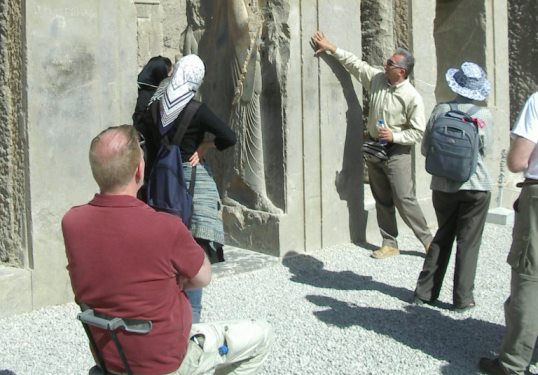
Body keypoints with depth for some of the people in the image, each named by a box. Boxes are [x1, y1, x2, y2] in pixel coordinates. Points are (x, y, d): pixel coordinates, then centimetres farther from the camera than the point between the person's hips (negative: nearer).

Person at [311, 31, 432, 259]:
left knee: (404, 199, -8)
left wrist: (394, 136, -20)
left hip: (396, 152, -6)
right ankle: (390, 244, 18)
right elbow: (355, 64, 11)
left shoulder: (412, 97, -15)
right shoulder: (377, 78, 0)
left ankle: (428, 240, 5)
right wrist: (331, 48, 9)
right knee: (382, 200, 10)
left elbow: (418, 131, -12)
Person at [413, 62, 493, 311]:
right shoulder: (484, 116, -9)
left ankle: (425, 292, 19)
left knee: (442, 238, 17)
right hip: (476, 187, -2)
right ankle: (463, 298, 9)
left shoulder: (441, 111, -6)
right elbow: (485, 151, 2)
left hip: (443, 186, 3)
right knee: (468, 242, 6)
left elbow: (425, 149, 0)